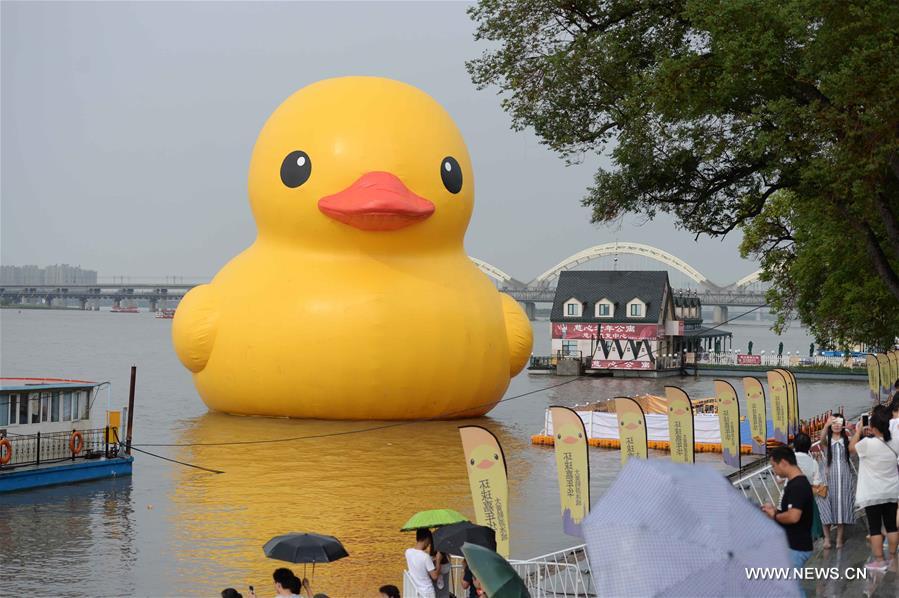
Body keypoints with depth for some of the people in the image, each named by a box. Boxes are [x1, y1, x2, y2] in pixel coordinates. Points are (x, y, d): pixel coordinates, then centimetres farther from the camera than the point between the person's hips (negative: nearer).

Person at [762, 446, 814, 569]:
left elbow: (793, 516, -31)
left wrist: (774, 516, -14)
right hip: (794, 545, 10)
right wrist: (775, 510, 8)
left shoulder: (797, 486, -21)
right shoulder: (799, 483, 12)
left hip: (795, 548, -10)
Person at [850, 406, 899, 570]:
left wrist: (858, 432, 9)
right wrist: (872, 435, 12)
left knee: (875, 527, 2)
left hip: (873, 494, -5)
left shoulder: (868, 443, -22)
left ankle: (879, 560, 3)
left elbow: (852, 447, -1)